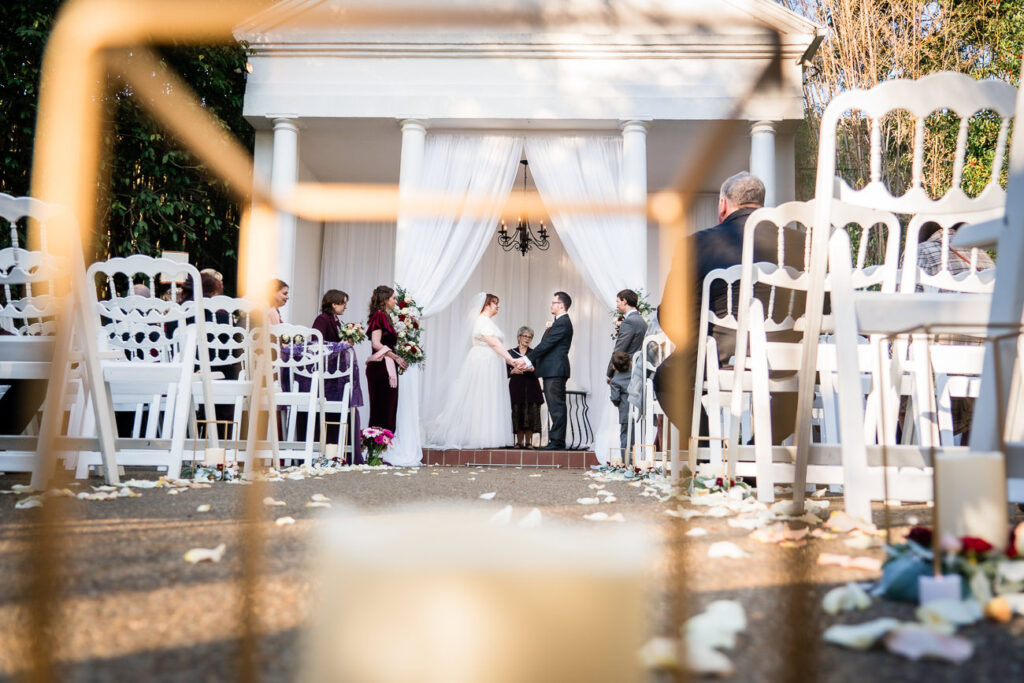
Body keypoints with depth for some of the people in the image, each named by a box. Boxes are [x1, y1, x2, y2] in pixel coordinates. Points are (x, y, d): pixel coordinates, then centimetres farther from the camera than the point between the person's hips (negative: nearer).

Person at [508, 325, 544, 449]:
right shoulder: (510, 353, 11)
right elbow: (505, 372, 7)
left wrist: (532, 369, -15)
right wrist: (513, 371, -12)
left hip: (531, 387, 0)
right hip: (516, 387, 0)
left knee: (531, 414, -6)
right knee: (517, 414, -5)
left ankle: (528, 442, -1)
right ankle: (519, 442, 2)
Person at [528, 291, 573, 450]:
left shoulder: (562, 323, -12)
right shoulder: (560, 322, 20)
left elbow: (545, 345, -17)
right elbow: (546, 345, 19)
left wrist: (527, 359, -13)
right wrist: (532, 363, 13)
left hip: (555, 371, -11)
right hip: (552, 371, 11)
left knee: (557, 406, -8)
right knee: (555, 407, 11)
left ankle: (557, 441, -5)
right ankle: (556, 441, 15)